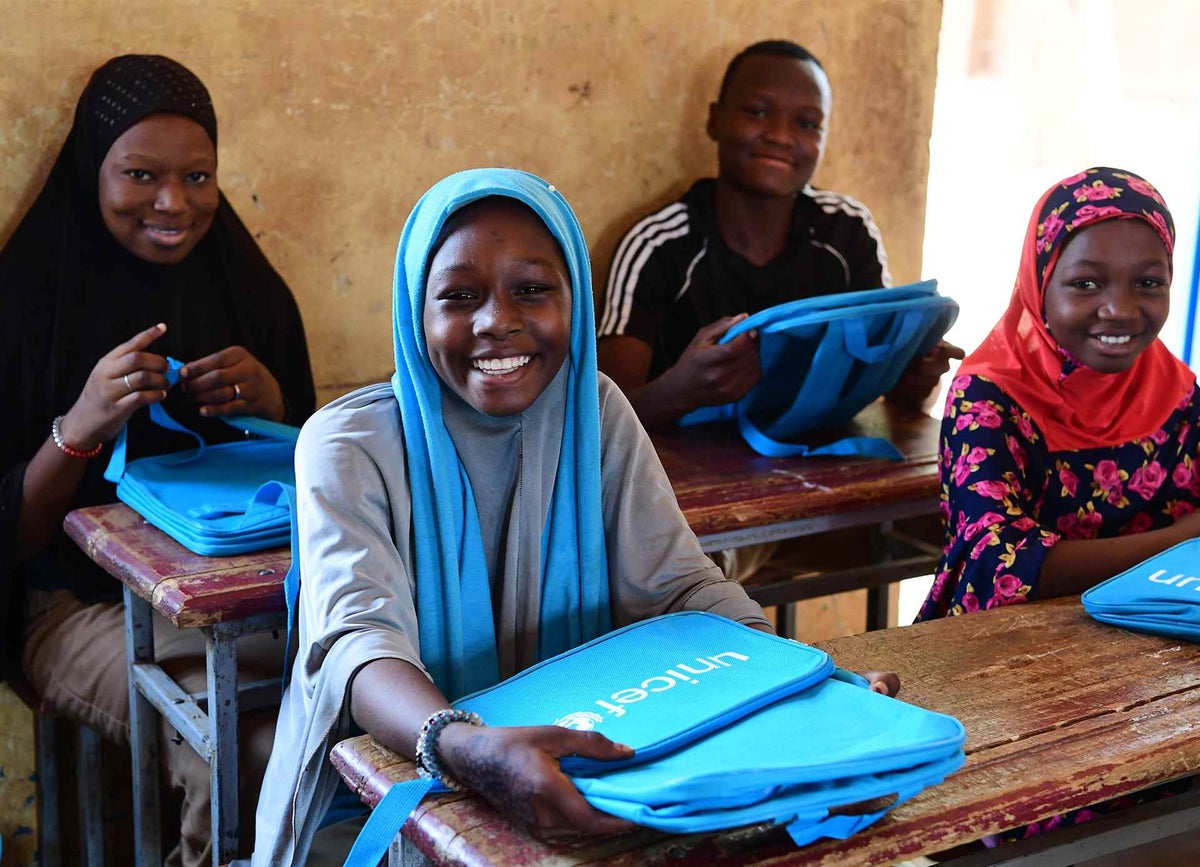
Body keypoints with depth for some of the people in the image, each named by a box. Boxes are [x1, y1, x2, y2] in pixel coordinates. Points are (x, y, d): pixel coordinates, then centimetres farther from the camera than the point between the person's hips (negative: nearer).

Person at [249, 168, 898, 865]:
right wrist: (469, 748, -46)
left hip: (583, 775, 3)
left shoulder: (597, 413, 3)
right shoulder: (349, 443, -10)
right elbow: (359, 637, -25)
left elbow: (680, 588, -1)